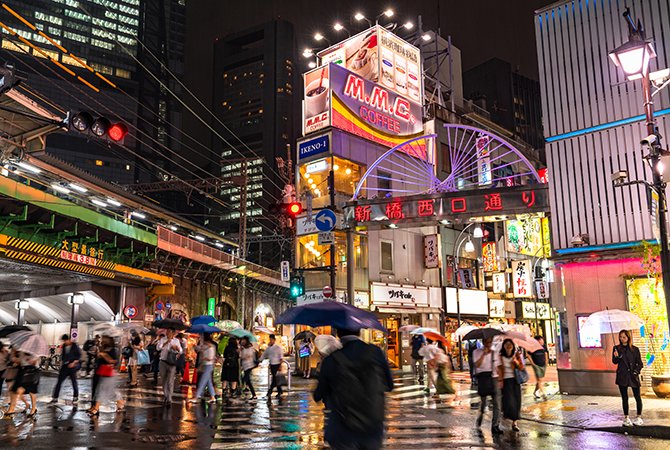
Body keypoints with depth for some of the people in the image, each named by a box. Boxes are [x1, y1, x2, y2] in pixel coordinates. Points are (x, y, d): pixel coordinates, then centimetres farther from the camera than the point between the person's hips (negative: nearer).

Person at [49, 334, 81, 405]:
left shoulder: (75, 346, -8)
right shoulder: (63, 346, 8)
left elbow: (79, 356, -8)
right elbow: (62, 355, 20)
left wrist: (73, 363, -17)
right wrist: (61, 362, 7)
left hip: (72, 366, -5)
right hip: (65, 366, 5)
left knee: (74, 382, 5)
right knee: (59, 381, -1)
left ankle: (76, 397, 21)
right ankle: (55, 398, 2)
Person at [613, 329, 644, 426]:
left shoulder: (635, 349, 1)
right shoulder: (617, 348, 3)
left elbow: (640, 364, 5)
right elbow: (614, 361, -1)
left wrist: (636, 372, -7)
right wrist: (616, 357, -22)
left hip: (633, 376, 0)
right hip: (622, 376, 1)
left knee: (637, 397, 2)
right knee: (624, 398, 6)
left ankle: (639, 417, 15)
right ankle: (626, 418, 13)